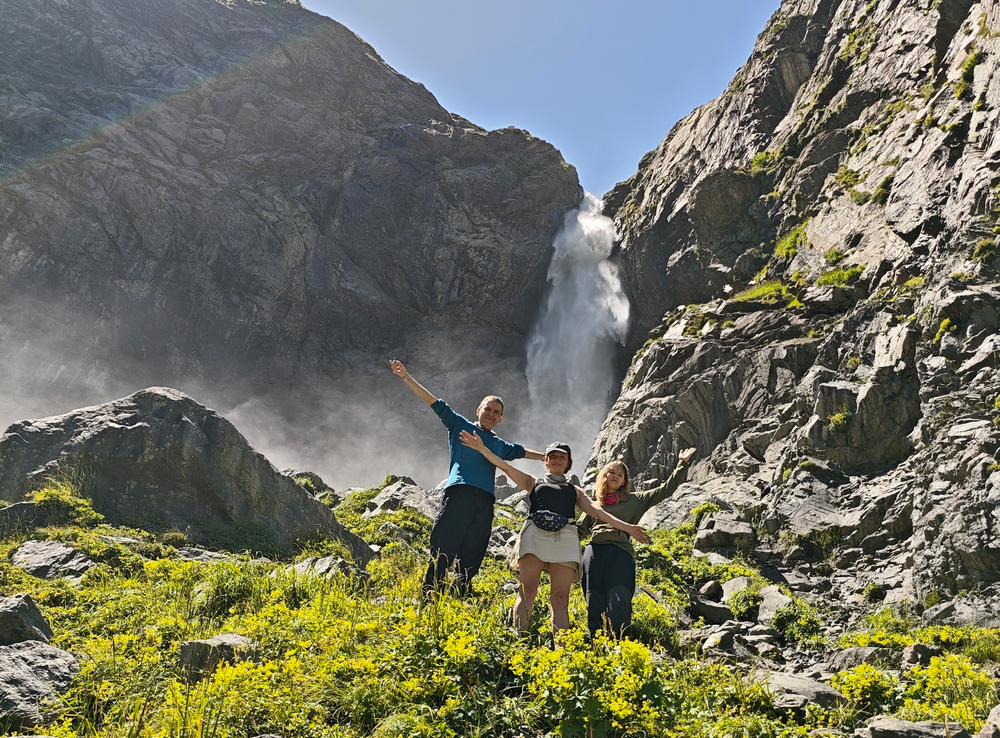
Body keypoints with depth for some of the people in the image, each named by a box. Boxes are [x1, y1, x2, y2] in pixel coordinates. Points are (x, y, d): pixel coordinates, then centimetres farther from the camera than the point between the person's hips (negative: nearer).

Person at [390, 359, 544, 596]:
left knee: (472, 556, 2)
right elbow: (436, 403, 11)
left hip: (485, 501, 4)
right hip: (458, 493, -4)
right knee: (443, 547, -9)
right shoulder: (461, 426, 15)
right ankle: (428, 593, -6)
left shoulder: (500, 445, 27)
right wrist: (406, 377, 7)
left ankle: (463, 595, 7)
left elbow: (521, 451, 44)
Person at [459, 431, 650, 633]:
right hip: (535, 533, -1)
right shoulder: (534, 482, 27)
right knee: (527, 590, -15)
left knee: (561, 597, -9)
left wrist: (625, 527, 10)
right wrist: (481, 448, 8)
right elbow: (505, 466, 18)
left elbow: (596, 511, 21)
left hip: (565, 538, 2)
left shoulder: (574, 490, 31)